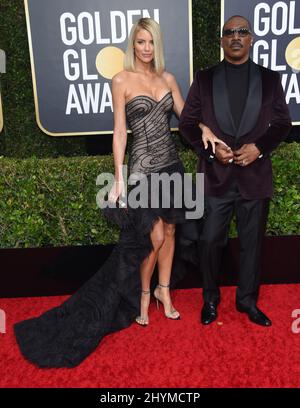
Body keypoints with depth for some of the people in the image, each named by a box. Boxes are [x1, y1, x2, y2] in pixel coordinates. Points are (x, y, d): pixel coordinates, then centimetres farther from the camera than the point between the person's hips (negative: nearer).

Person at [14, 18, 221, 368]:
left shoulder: (167, 78, 10)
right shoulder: (122, 80, -4)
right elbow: (119, 132, -7)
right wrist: (119, 177, -10)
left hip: (171, 163, 6)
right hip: (143, 166, -5)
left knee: (169, 232, 12)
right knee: (153, 237, -4)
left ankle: (163, 291, 30)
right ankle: (142, 294, 22)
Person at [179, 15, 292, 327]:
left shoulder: (269, 79, 7)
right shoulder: (204, 79, 5)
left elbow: (282, 123, 6)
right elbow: (187, 122, 3)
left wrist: (259, 147, -12)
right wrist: (210, 149, -12)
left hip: (255, 176, 1)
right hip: (216, 176, -1)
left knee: (252, 242, 11)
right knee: (210, 241, 6)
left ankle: (247, 300, 31)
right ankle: (210, 299, 28)